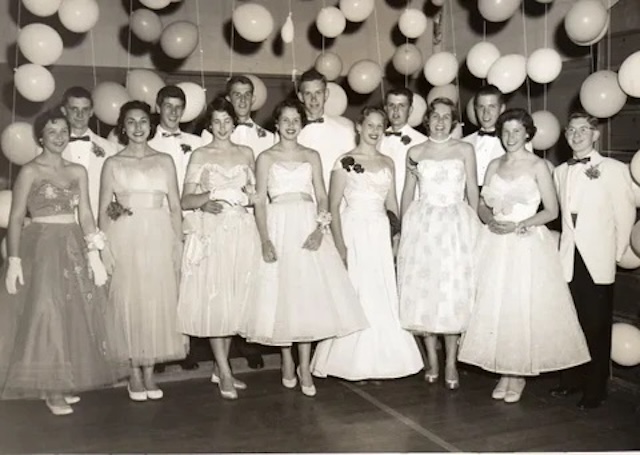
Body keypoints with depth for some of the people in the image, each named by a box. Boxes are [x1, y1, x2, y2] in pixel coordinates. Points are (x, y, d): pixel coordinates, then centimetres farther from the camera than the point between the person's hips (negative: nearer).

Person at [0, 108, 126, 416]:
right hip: (41, 247, -5)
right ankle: (51, 389, 8)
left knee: (75, 314, 7)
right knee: (44, 314, -3)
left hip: (74, 249, 5)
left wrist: (93, 253, 0)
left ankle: (64, 383, 21)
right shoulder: (30, 172, -3)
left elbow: (85, 215, 8)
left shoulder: (78, 171, 10)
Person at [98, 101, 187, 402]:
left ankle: (149, 371, 14)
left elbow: (175, 207, 8)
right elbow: (104, 210, 5)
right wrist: (105, 251, -3)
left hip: (159, 238, 1)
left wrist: (178, 245, 1)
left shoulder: (165, 161, 10)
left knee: (158, 302, 2)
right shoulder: (113, 163, 7)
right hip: (125, 239, -1)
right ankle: (134, 373, 13)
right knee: (128, 301, 1)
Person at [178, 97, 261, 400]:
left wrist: (246, 196, -3)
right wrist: (210, 197, -16)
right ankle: (225, 372, 3)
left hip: (242, 233, 3)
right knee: (213, 299, -5)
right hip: (211, 233, -3)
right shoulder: (200, 155, 4)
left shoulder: (246, 153, 12)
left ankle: (221, 368, 17)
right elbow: (186, 201, 0)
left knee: (235, 300, 5)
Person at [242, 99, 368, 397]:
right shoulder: (266, 158, 6)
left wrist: (320, 229, -10)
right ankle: (287, 361, 14)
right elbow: (259, 201, 0)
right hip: (279, 228, -1)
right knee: (281, 293, -1)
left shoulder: (311, 156, 12)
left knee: (309, 294, -2)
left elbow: (322, 197, 7)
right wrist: (265, 240, -12)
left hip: (308, 228, 2)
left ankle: (305, 367, 5)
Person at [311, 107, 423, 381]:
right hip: (354, 231, -5)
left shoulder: (387, 163, 12)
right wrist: (340, 245, -14)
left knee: (383, 295, 6)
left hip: (381, 233, 5)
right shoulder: (345, 162, -3)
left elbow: (392, 204, 15)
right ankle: (352, 364, 10)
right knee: (355, 295, -3)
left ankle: (379, 361, 17)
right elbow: (333, 206, -6)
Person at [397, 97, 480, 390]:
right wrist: (404, 228, 10)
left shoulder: (464, 150, 4)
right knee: (423, 289, 2)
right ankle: (432, 359, 14)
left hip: (456, 224, -1)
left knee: (454, 291, -2)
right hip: (422, 224, 1)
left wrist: (473, 226, 3)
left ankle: (451, 363, 7)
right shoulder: (415, 152, 8)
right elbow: (408, 192, 12)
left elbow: (472, 191, 6)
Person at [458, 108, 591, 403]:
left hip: (528, 245, -4)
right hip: (495, 245, 4)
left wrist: (518, 225, -15)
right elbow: (482, 206, 12)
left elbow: (552, 211, -4)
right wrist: (491, 221, -9)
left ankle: (520, 374, 15)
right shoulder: (494, 165, 10)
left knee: (524, 307, -2)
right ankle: (503, 372, 18)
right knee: (494, 307, 4)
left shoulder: (537, 166, -3)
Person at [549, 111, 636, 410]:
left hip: (598, 262, -4)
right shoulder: (560, 172, 10)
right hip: (568, 260, 4)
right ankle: (571, 380, 24)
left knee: (596, 327, 3)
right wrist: (567, 245, 6)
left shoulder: (614, 169, -3)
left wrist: (616, 253, 1)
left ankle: (595, 389, 15)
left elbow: (625, 215, -2)